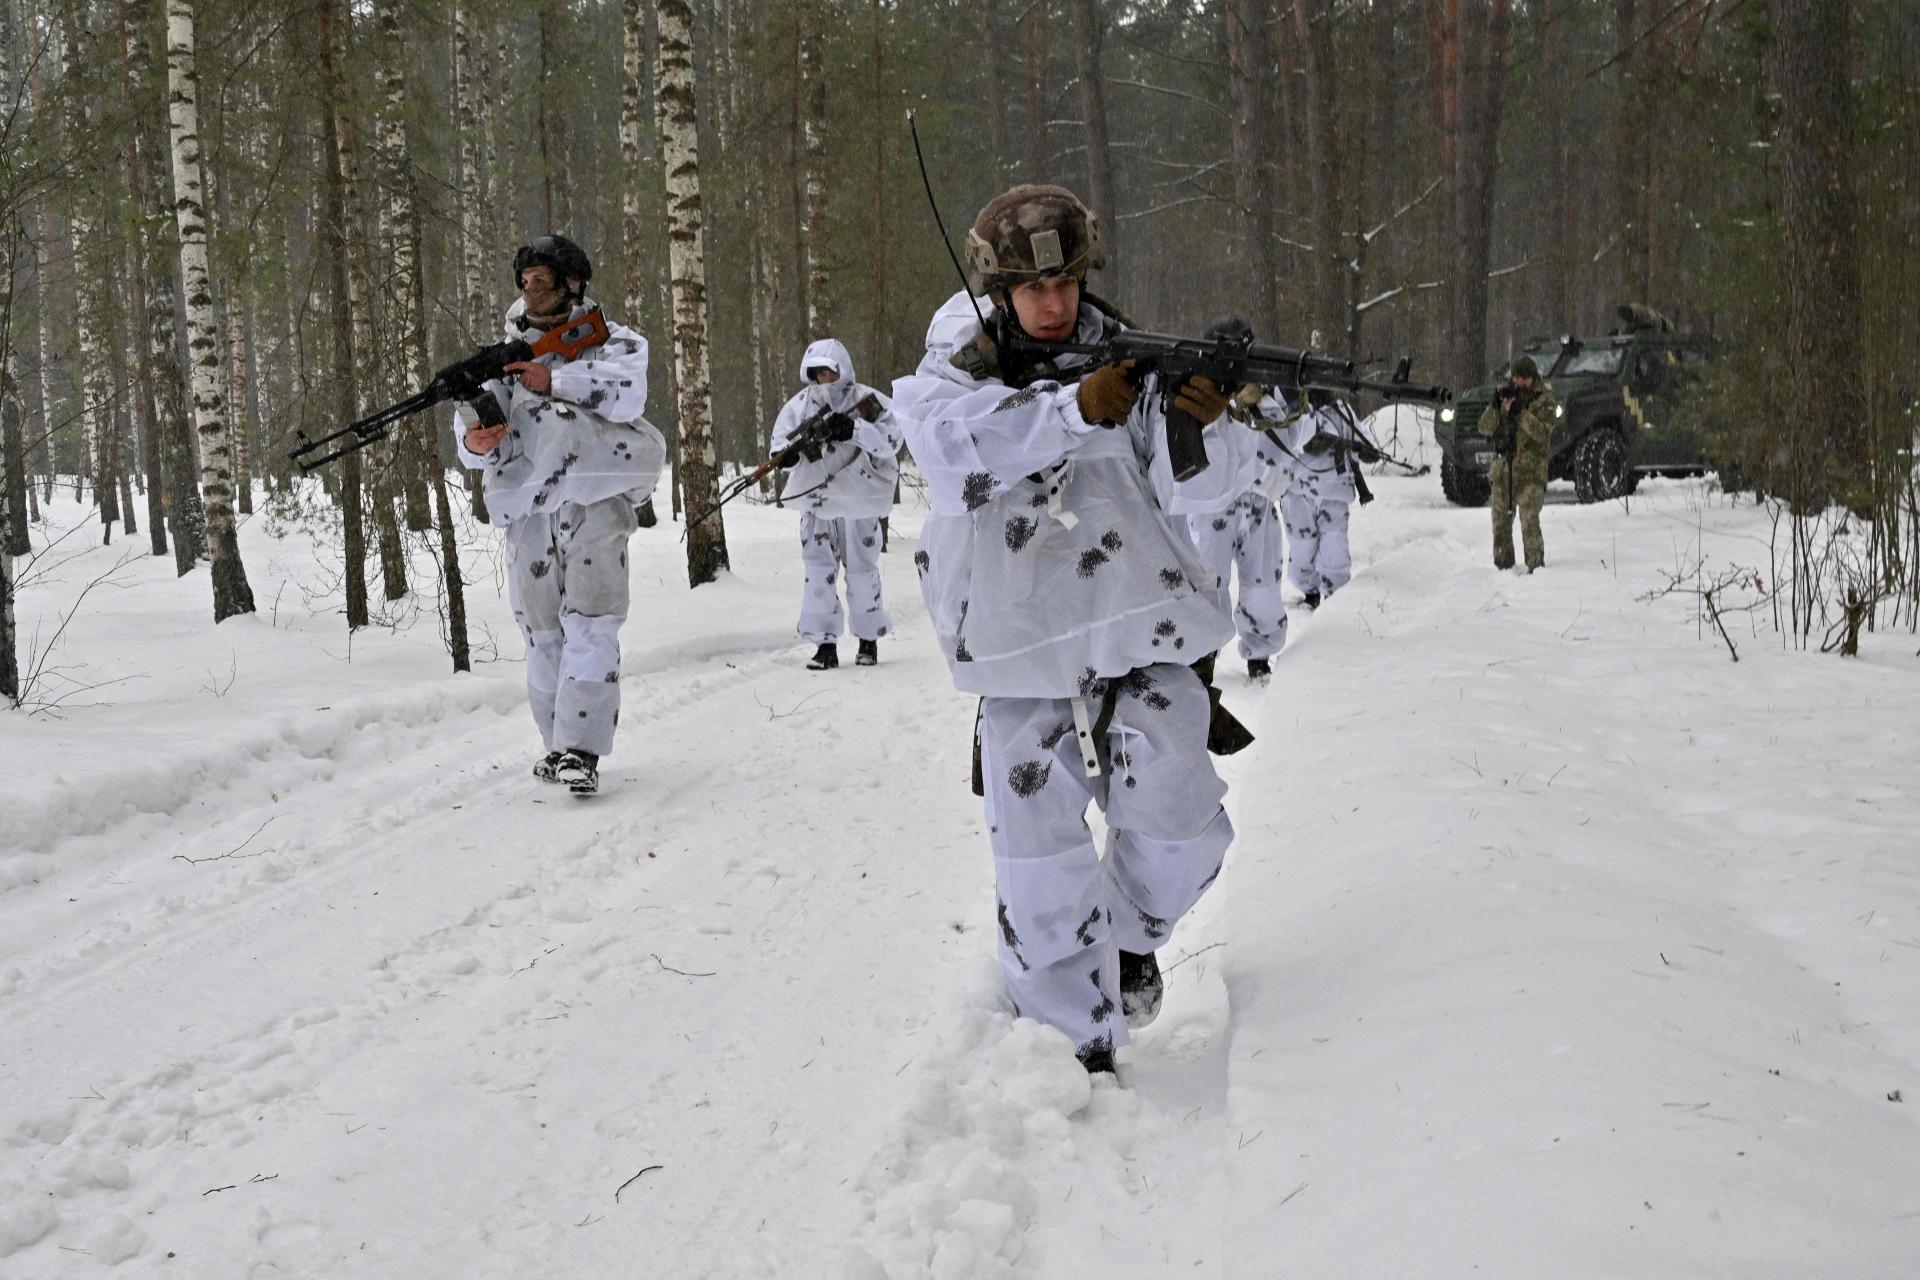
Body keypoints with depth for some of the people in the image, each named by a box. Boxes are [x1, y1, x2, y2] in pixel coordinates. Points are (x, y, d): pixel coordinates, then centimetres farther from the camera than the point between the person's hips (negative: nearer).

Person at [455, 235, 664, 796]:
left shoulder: (610, 340, 10)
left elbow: (627, 392, -11)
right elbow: (477, 426, 9)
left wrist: (554, 381, -15)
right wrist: (478, 443, -15)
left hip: (593, 498, -4)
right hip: (526, 506, 4)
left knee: (590, 627, -12)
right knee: (542, 633, 7)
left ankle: (581, 750, -16)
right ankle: (558, 743, 17)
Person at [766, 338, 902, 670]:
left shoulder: (867, 401, -4)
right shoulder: (798, 406, 4)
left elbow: (890, 440, -14)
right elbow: (780, 452, 1)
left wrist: (854, 430, -26)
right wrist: (795, 447, -22)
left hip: (858, 501, -2)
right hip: (816, 503, 2)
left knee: (862, 571, 4)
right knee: (819, 571, -2)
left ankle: (869, 639, 19)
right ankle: (826, 644, 2)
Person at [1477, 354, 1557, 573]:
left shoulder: (1544, 399, -1)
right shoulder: (1505, 393, 11)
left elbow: (1543, 433, -15)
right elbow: (1485, 428, 3)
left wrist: (1521, 412, -23)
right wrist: (1495, 406, -14)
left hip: (1530, 471, -5)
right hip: (1503, 468, 5)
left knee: (1530, 521, -15)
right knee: (1501, 521, 8)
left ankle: (1536, 565, -12)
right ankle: (1503, 565, 18)